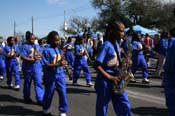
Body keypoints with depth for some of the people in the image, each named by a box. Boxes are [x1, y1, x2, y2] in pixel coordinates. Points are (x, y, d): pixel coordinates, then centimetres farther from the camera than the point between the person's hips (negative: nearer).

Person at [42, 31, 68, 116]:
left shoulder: (59, 49, 5)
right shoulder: (47, 50, -13)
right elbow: (46, 65, -16)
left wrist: (63, 62, -10)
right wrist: (58, 64, -24)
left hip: (60, 74, 4)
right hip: (50, 75, -4)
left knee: (63, 92, -1)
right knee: (49, 93, 12)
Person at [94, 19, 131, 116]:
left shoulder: (117, 44, 9)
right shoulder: (106, 45, -16)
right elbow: (97, 65, -19)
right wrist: (110, 77, -21)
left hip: (116, 81, 8)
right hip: (105, 81, -8)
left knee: (124, 105, 6)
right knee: (102, 108, 6)